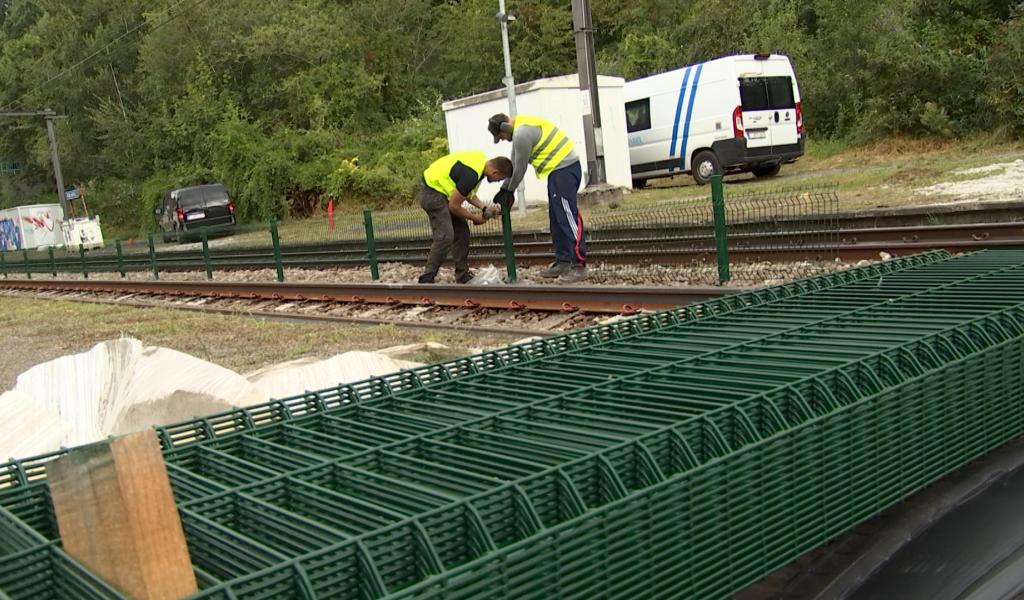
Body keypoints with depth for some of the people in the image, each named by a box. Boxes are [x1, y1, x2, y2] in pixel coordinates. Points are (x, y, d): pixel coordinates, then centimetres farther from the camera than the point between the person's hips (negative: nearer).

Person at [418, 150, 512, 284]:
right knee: (445, 236, -17)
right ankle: (427, 279, -11)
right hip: (432, 191, -10)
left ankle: (463, 276, 16)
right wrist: (474, 217, -7)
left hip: (443, 189, 10)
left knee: (461, 232, 10)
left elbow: (467, 192, 13)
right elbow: (454, 206, -20)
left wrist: (484, 208, 2)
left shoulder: (482, 161, 0)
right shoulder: (471, 174, -29)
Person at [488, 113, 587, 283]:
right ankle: (562, 262, 16)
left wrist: (509, 191, 3)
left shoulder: (522, 134, -17)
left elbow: (520, 168, -11)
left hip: (564, 169, -11)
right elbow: (514, 164, 21)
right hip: (559, 169, 11)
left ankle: (579, 265, -13)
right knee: (556, 218, 12)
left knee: (568, 217, -12)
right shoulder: (520, 127, 16)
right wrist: (504, 189, 21)